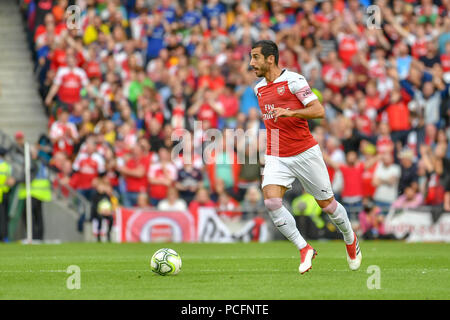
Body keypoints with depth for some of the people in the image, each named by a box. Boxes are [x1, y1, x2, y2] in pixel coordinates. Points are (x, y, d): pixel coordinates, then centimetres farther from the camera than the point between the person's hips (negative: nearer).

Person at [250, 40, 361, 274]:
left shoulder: (293, 80, -11)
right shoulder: (259, 88, 11)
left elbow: (319, 110, -16)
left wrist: (290, 113, -30)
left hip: (305, 154, -5)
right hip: (276, 158, 5)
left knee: (326, 204, 5)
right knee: (271, 200, -19)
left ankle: (350, 240, 34)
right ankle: (304, 250, -10)